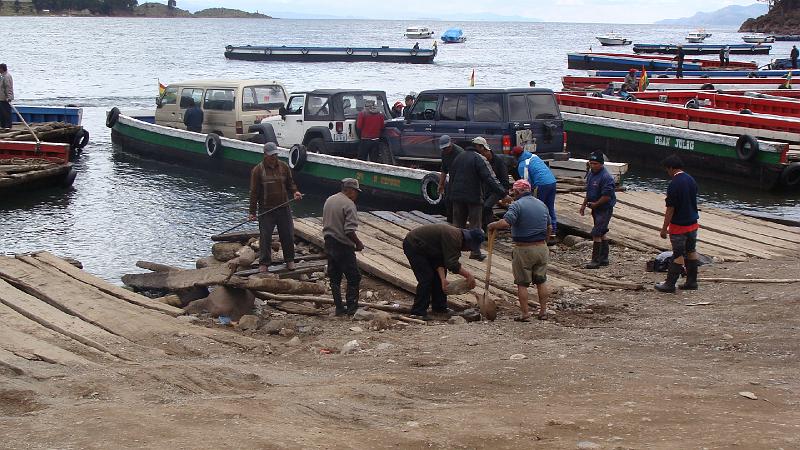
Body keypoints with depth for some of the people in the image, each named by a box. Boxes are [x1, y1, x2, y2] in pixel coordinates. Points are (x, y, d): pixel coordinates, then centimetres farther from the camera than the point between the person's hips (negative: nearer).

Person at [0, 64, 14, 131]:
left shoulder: (7, 76, -17)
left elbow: (8, 88, -23)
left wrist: (8, 97, -28)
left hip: (5, 98, -10)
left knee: (6, 112, -7)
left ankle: (8, 126, -4)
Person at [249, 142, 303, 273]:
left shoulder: (284, 167, 4)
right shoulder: (258, 170, -5)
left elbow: (290, 183, 14)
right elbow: (254, 192, -4)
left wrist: (295, 192, -9)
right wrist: (252, 211, -6)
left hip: (283, 208, 3)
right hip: (266, 210, -3)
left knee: (288, 235, 7)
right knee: (265, 237, 0)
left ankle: (290, 260, 22)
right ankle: (264, 263, 10)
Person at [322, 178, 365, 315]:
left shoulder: (329, 200, 10)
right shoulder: (349, 205, -17)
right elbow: (349, 230, -23)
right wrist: (358, 243, -9)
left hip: (329, 243, 8)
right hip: (343, 246, -8)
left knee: (334, 278, 12)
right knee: (353, 277, 2)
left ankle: (339, 308, 15)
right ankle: (352, 307, 2)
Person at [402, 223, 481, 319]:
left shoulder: (457, 237, 3)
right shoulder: (453, 238, -28)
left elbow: (440, 260, -1)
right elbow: (452, 264, -32)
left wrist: (443, 279, -12)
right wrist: (468, 275, -28)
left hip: (424, 248, 10)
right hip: (413, 246, -10)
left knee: (438, 275, 10)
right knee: (426, 278, -14)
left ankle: (439, 307, 21)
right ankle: (418, 312, -9)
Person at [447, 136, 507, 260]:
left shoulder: (458, 157, 14)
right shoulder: (480, 159, -11)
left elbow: (451, 176, 21)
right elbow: (490, 178, -19)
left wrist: (452, 193, 28)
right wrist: (502, 192, -21)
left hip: (457, 196, 7)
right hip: (474, 197, -6)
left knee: (458, 224, 14)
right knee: (475, 226, -2)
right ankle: (475, 252, -4)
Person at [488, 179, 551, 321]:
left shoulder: (517, 205, -13)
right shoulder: (541, 204, 9)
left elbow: (505, 223, -27)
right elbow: (549, 227, 18)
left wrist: (493, 225, -8)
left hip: (523, 249, -6)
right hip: (541, 248, 6)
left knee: (522, 283, 3)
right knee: (541, 281, 15)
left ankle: (525, 314, 5)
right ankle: (543, 311, 18)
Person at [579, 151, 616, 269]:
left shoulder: (606, 177, -21)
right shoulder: (590, 174, 8)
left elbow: (607, 196, -24)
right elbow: (588, 192, 21)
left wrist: (595, 204, -16)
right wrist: (584, 204, 16)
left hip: (605, 209, -10)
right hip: (596, 208, 10)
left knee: (596, 233, -12)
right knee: (602, 233, 16)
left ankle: (596, 260, -7)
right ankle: (604, 258, 26)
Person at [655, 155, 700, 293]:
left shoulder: (674, 184, -20)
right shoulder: (691, 180, 5)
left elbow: (670, 209, -19)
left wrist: (664, 228, -12)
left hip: (679, 225, -8)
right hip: (692, 223, 8)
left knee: (678, 255, -4)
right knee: (691, 251, 14)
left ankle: (670, 284, 2)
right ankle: (692, 282, 19)